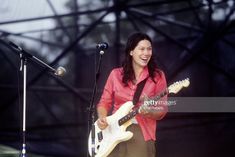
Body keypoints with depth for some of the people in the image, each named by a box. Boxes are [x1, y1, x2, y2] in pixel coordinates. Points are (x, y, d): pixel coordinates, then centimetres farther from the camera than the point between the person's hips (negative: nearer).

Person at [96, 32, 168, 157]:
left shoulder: (157, 76, 1)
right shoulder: (116, 74, 5)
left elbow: (162, 111, -1)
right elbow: (104, 103, 11)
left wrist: (149, 111, -21)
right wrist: (102, 118, -8)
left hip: (142, 134, -1)